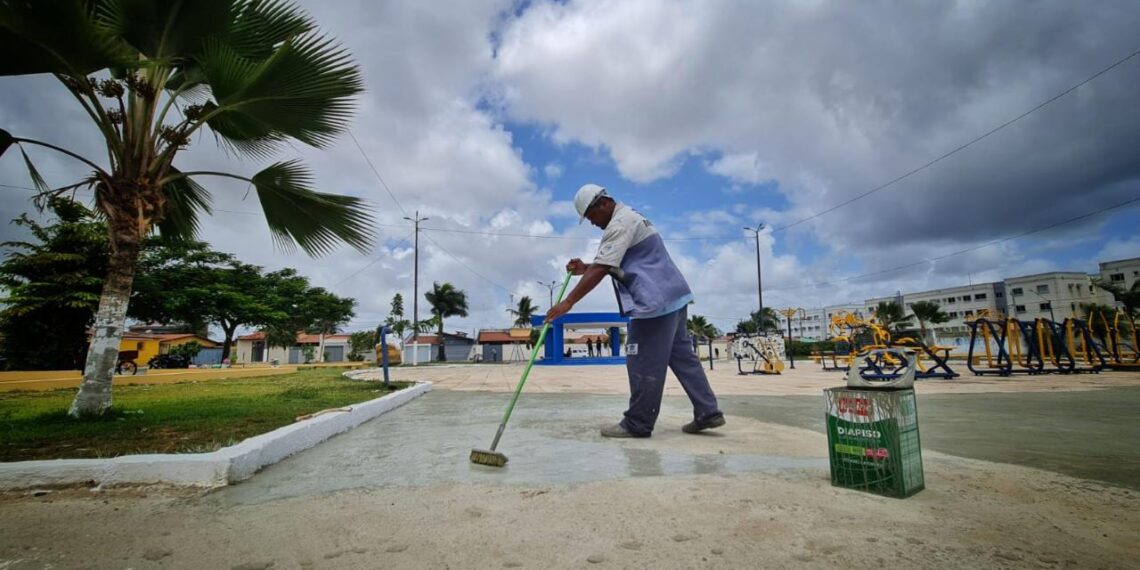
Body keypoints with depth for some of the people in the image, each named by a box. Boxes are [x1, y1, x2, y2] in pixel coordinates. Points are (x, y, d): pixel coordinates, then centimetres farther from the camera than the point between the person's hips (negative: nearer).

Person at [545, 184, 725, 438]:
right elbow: (611, 266, 24)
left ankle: (637, 424, 4)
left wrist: (568, 302, -23)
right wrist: (585, 269, 8)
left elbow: (601, 270, -22)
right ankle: (708, 412, 16)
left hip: (656, 301, -11)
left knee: (644, 364, -4)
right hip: (672, 296, 11)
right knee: (682, 356, 12)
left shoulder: (620, 223, -12)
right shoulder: (628, 218, 22)